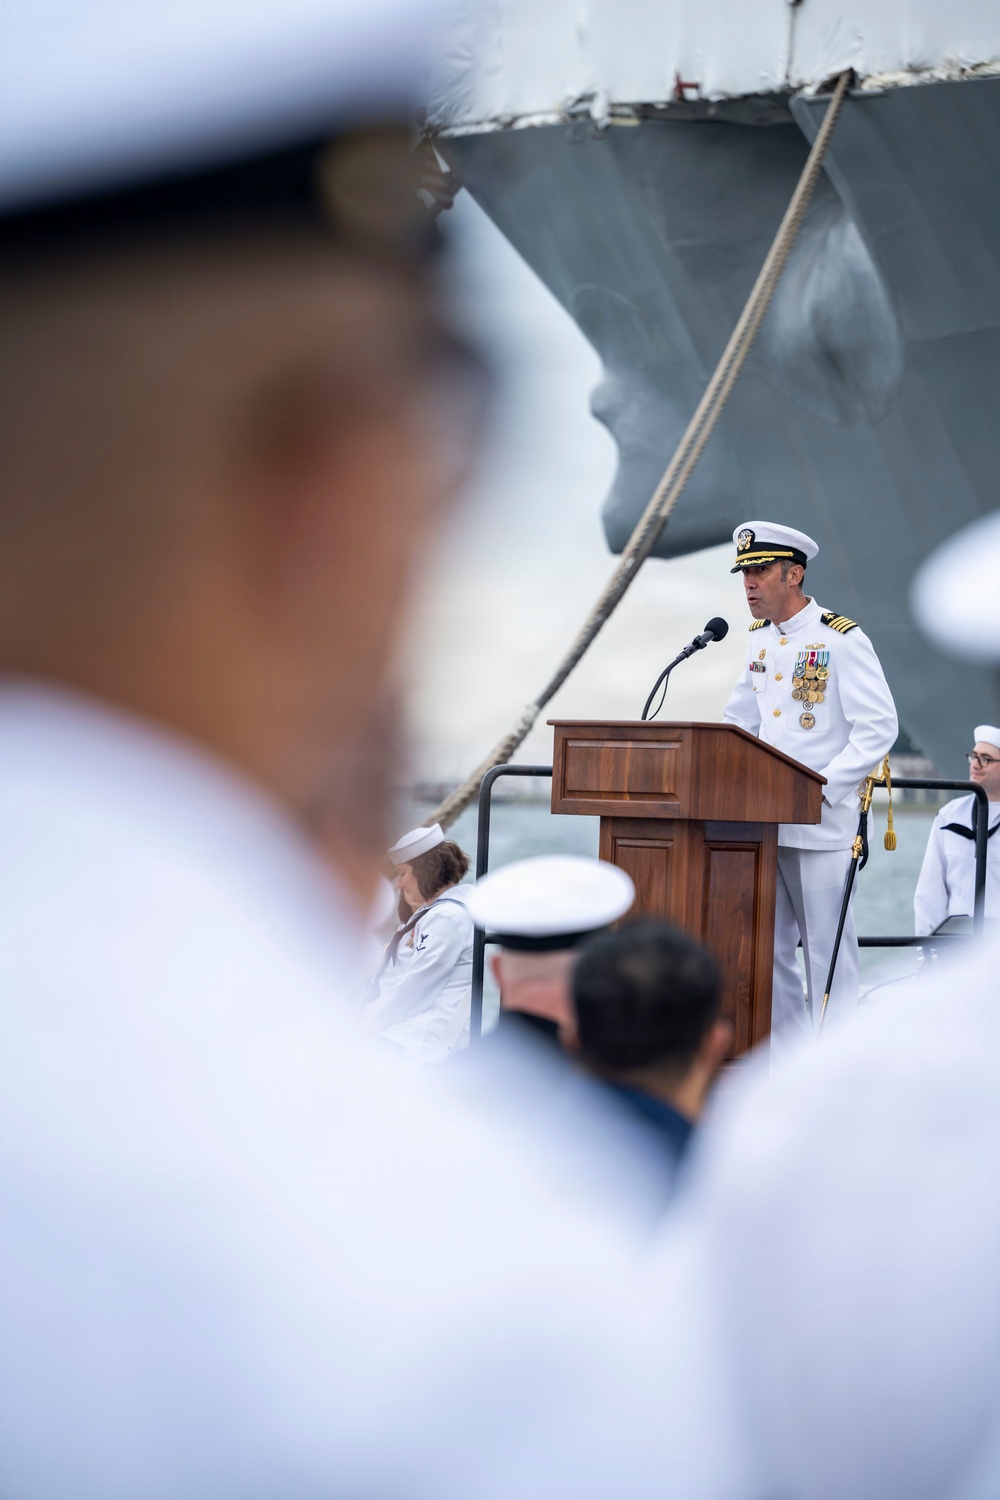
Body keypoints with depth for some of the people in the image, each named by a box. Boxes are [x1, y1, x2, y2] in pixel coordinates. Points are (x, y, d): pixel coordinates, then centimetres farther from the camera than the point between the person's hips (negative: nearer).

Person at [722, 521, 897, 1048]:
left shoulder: (841, 640, -9)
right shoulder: (759, 639, 13)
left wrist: (822, 788, -19)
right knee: (767, 946, 8)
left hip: (821, 822, -7)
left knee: (827, 947, -1)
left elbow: (879, 727, -13)